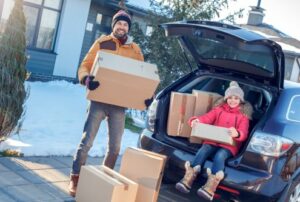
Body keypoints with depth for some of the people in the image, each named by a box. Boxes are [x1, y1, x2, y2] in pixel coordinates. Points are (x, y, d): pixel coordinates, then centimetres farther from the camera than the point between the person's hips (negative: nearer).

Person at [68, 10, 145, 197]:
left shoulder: (135, 50, 7)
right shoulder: (102, 43, 0)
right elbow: (85, 65, -4)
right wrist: (87, 79, -26)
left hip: (120, 104, 3)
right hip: (99, 100, -3)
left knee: (115, 146, 10)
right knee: (87, 141, -3)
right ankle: (75, 178, 10)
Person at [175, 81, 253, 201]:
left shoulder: (243, 116, 10)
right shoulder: (218, 109, 19)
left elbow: (244, 134, -6)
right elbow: (207, 118, 1)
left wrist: (237, 134, -32)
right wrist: (196, 120, -23)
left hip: (229, 145, -2)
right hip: (213, 141, 2)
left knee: (220, 155, -35)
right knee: (203, 150, -29)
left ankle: (211, 186, -51)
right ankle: (188, 179, -43)